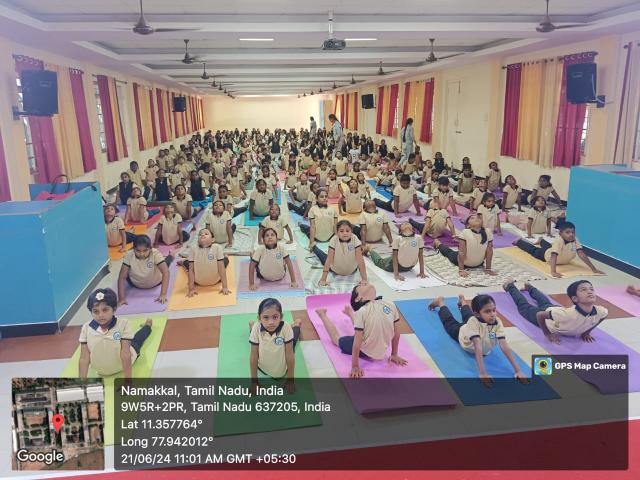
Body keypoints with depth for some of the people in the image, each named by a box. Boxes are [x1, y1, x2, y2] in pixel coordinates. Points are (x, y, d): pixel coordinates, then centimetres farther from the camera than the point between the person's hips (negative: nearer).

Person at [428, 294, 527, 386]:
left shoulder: (497, 322, -44)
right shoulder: (474, 321, -52)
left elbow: (504, 346, -49)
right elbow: (478, 348, -58)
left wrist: (518, 370, -56)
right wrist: (482, 373, -66)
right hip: (462, 333, -3)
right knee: (449, 321, 31)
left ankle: (463, 302, 66)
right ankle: (440, 302, 56)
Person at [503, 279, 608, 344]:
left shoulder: (600, 312, -36)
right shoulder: (567, 314, -50)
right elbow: (540, 315, -37)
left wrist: (586, 332, -7)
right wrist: (548, 335, -27)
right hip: (545, 312, -5)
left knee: (546, 302, 38)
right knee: (524, 307, 27)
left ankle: (530, 288, 68)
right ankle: (510, 286, 53)